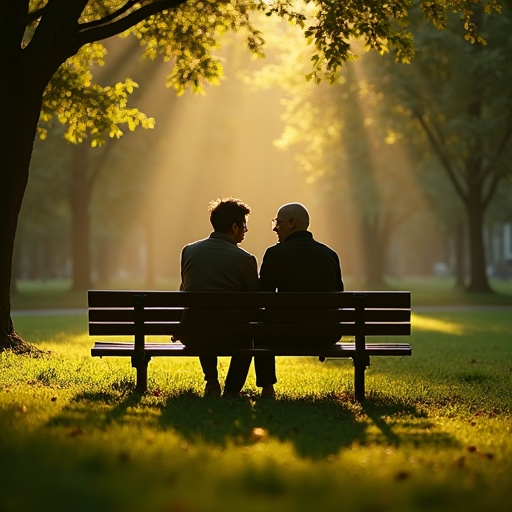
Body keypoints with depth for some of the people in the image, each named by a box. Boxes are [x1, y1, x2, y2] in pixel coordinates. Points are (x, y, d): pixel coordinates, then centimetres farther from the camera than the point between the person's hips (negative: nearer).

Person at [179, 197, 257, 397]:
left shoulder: (189, 251, 3)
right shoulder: (245, 259, -8)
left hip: (192, 337, 3)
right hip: (230, 338, -3)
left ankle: (212, 382, 31)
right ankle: (231, 390, 27)